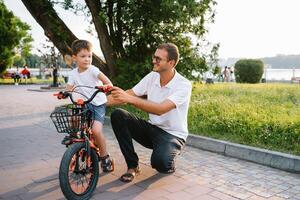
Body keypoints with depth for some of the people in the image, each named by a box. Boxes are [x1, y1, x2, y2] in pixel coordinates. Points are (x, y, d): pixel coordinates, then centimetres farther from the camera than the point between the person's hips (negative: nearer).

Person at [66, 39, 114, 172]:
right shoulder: (73, 73, 5)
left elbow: (104, 78, -26)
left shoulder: (92, 69, -10)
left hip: (98, 104, -6)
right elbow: (69, 88, -3)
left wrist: (108, 85, -47)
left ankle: (105, 157, 1)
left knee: (96, 130, -21)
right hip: (85, 104, 6)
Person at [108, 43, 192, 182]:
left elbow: (160, 109, -33)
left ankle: (168, 164, 7)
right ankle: (133, 166, -3)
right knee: (117, 115, -15)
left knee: (159, 162, -36)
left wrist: (130, 99, -40)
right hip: (151, 129, 6)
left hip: (173, 135, -5)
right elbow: (128, 94, -4)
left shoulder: (184, 85, -20)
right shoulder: (152, 77, -2)